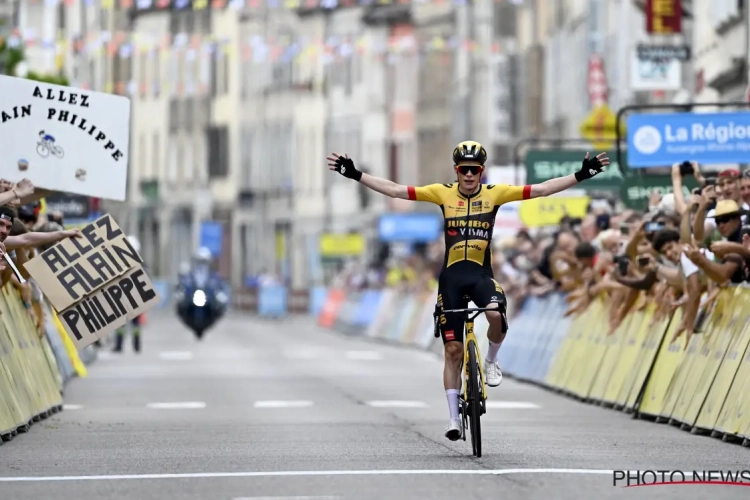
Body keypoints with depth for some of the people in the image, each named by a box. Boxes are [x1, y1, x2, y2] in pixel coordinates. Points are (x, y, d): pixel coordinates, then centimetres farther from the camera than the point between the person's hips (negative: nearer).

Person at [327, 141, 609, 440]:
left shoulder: (495, 193, -2)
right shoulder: (443, 193, -1)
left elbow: (541, 189, -6)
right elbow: (395, 190, -4)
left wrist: (581, 175, -14)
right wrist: (355, 174, -11)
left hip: (481, 274, -1)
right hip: (451, 275, 1)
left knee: (496, 314, -34)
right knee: (453, 349, 1)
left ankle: (491, 362, -2)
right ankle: (454, 417, 10)